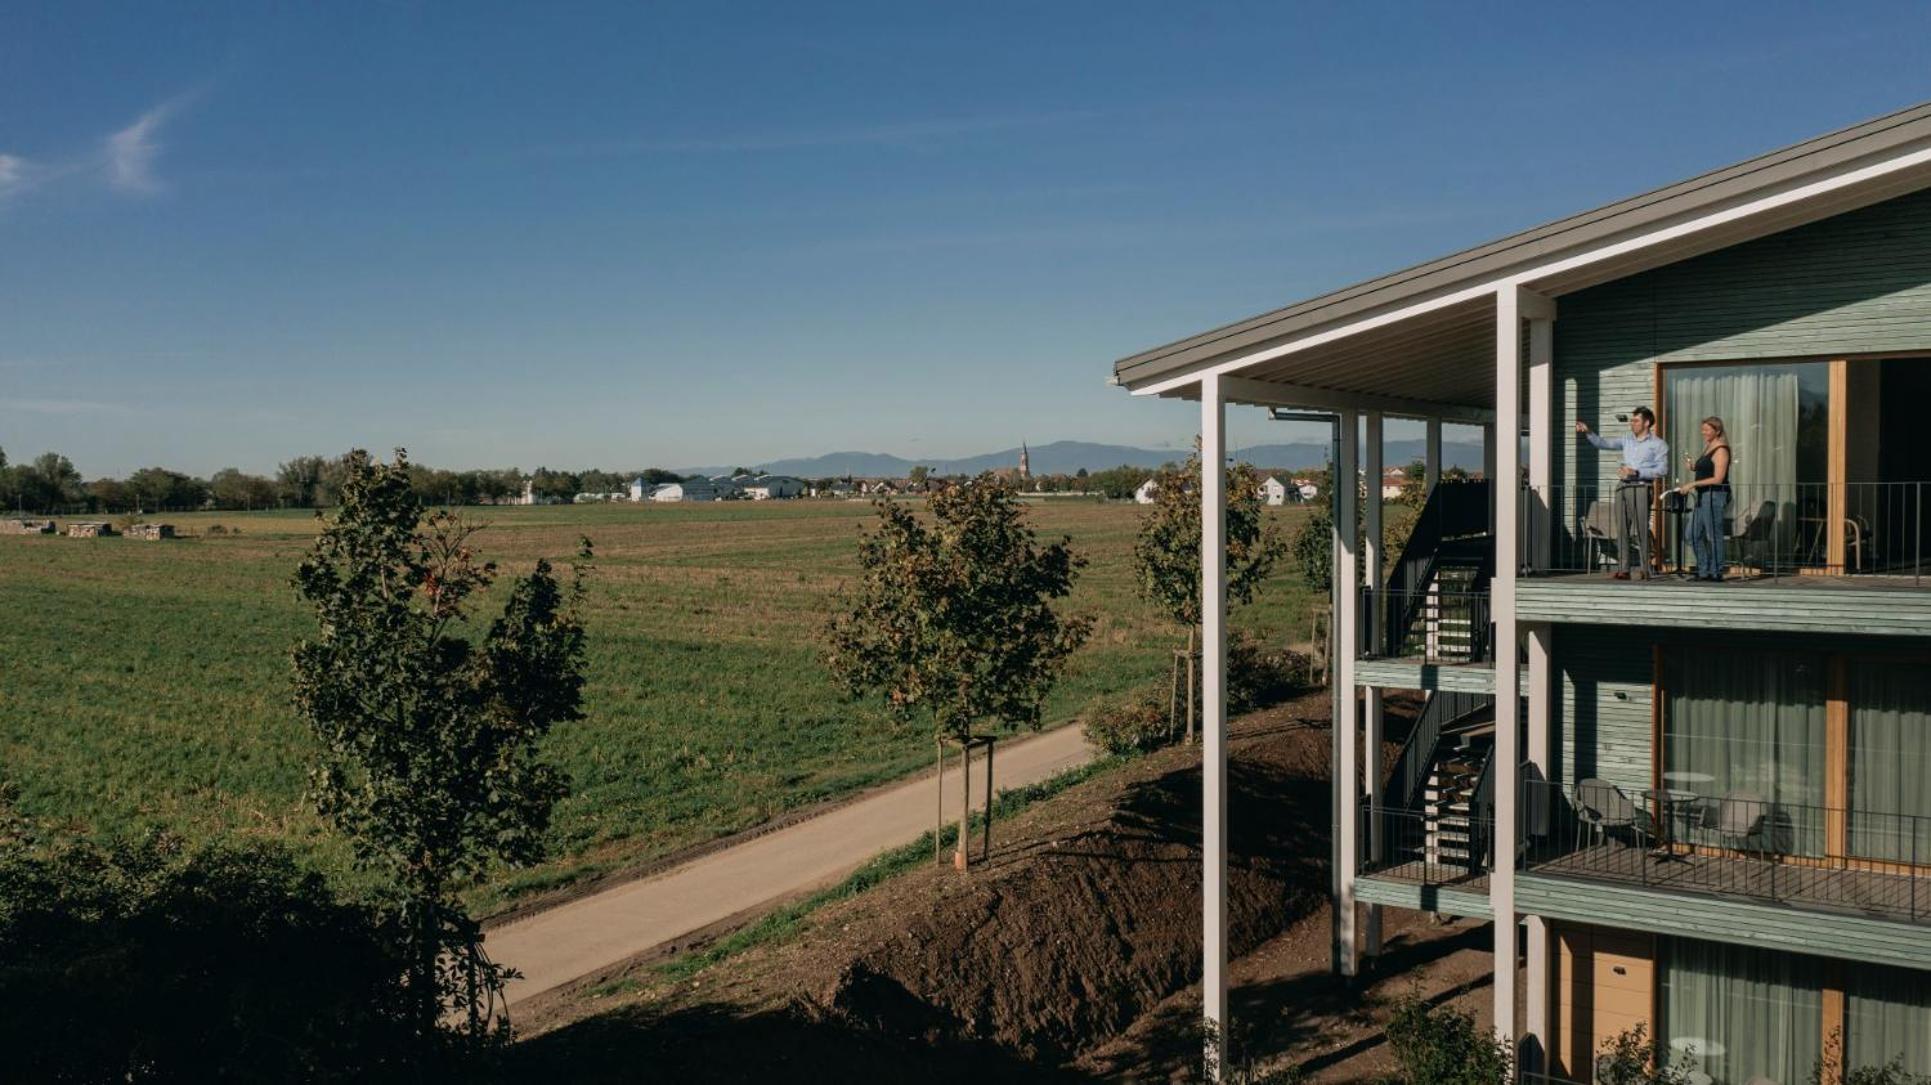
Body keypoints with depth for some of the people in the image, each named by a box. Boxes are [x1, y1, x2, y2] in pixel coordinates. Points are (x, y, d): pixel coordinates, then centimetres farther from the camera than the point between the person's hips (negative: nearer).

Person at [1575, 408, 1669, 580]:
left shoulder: (1658, 445, 2)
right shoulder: (1627, 440, 17)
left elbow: (1662, 469, -7)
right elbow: (1603, 443, 16)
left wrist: (1636, 472, -14)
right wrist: (1587, 433, 1)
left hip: (1641, 487, -5)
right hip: (1622, 487, 5)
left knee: (1641, 530, -7)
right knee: (1622, 529, 3)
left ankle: (1644, 570, -3)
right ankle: (1623, 569, 5)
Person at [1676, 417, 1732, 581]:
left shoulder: (1720, 450, -10)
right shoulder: (1708, 448, 17)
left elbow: (1718, 479, -17)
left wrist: (1693, 484, -18)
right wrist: (1694, 467, 7)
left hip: (1715, 495, -10)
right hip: (1703, 495, 10)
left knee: (1713, 535, -4)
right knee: (1694, 535, 10)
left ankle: (1716, 572, 2)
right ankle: (1703, 571, 16)